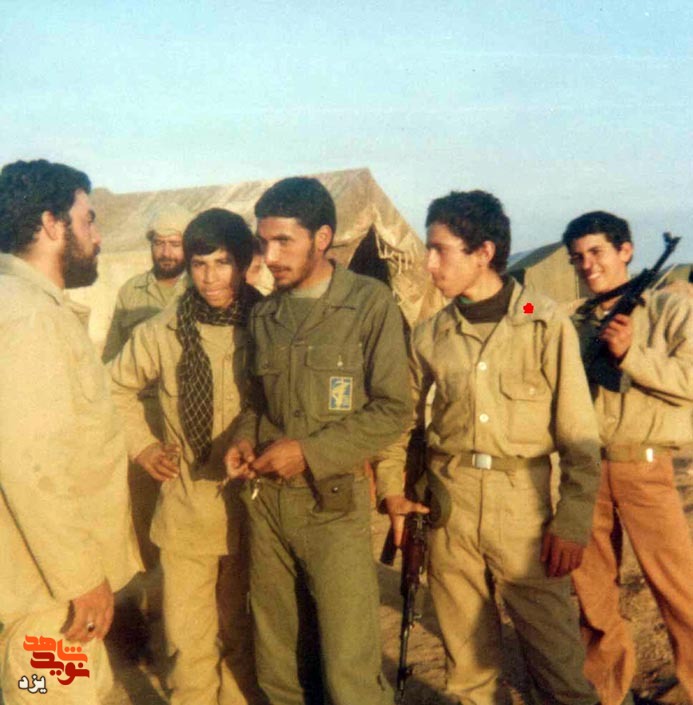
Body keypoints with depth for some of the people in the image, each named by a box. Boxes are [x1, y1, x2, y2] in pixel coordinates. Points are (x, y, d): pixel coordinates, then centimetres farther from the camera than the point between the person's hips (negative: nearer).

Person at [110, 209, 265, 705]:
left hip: (252, 502, 0)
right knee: (187, 637, 7)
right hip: (186, 502, 0)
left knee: (242, 631, 18)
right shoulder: (161, 332, -5)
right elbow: (119, 388, 11)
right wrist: (141, 443, 3)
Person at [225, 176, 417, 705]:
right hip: (266, 500, 5)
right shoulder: (265, 314, 9)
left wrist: (309, 453, -15)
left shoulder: (371, 303, -8)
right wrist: (245, 439, 0)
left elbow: (393, 410, -10)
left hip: (333, 503, -5)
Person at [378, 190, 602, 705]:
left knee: (555, 652, 6)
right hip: (449, 506, 3)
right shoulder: (429, 335, 4)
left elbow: (579, 435, -5)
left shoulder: (546, 324, -6)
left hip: (524, 506, -3)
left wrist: (573, 523, -8)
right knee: (468, 652, 15)